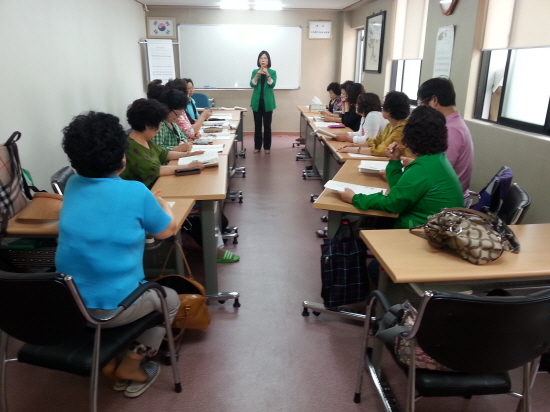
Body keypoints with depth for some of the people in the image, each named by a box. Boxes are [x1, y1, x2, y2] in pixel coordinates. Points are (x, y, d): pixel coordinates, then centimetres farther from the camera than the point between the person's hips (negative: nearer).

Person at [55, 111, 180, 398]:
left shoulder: (73, 185, 1)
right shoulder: (136, 192, -17)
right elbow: (168, 230, 0)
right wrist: (161, 204, 17)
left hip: (65, 305, 6)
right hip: (112, 307, -6)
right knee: (169, 299, 22)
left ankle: (107, 361, 30)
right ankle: (130, 367, 22)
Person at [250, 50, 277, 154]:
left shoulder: (272, 72, 2)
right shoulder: (255, 71, 5)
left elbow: (272, 84, -14)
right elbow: (252, 84, -9)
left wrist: (267, 74, -29)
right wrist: (258, 74, -25)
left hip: (268, 102, -1)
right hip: (257, 102, 1)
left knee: (267, 125, 1)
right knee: (257, 125, 4)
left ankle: (267, 147, 10)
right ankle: (257, 146, 13)